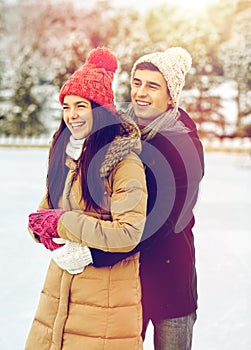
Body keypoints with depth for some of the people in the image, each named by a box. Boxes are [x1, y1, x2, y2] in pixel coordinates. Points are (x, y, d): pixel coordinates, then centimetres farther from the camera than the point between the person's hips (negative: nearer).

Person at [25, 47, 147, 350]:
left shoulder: (125, 163, -15)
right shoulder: (64, 154, 8)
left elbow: (129, 233, -21)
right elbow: (45, 210, 14)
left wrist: (63, 224, -16)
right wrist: (45, 228, -10)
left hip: (107, 289, -6)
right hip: (59, 286, 6)